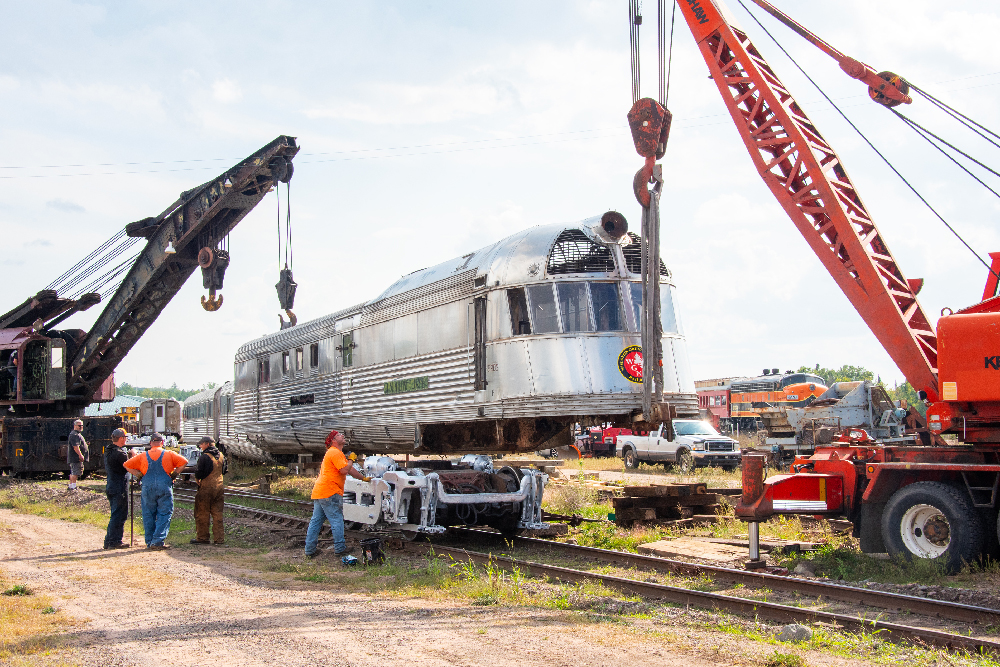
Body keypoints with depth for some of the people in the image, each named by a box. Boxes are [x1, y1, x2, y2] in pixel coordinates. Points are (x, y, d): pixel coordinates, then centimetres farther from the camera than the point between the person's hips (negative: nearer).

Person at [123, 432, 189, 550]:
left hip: (148, 488, 2)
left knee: (148, 515, 11)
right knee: (164, 514, 2)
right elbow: (183, 462, -2)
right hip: (164, 487, -2)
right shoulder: (169, 454, 3)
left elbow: (127, 465, 8)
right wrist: (174, 475, 8)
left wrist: (140, 475, 11)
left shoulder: (143, 456, 8)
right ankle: (158, 541, -7)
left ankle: (150, 542, 14)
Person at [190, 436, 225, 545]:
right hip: (219, 487, 6)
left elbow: (199, 474, -16)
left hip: (206, 488, -6)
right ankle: (220, 538, 7)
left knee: (202, 515, 4)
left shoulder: (205, 457, -15)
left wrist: (196, 474, 4)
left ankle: (203, 538, 8)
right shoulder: (221, 456, 7)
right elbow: (224, 471, 17)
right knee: (217, 515, 9)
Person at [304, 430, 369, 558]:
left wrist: (364, 478, 31)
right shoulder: (335, 453, -10)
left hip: (318, 492, 10)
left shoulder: (337, 453, 24)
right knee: (337, 521, -2)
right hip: (330, 492, -10)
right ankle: (339, 548, 2)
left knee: (316, 521, 9)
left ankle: (310, 549, 11)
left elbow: (350, 469, 29)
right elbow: (344, 470, -21)